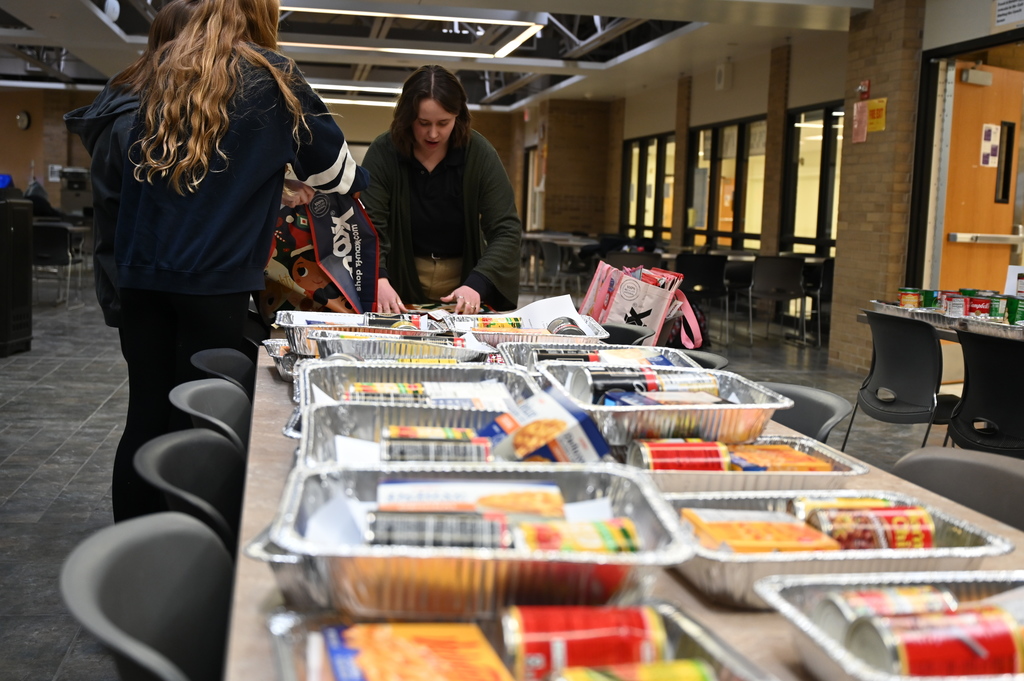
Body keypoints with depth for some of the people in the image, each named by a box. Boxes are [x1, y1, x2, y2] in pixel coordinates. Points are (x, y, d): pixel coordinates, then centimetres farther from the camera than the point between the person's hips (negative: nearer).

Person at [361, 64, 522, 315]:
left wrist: (477, 284, -29)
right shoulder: (383, 152, -10)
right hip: (401, 282, 0)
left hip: (464, 279, 0)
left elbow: (506, 230, -13)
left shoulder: (479, 153, -9)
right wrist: (378, 280, -36)